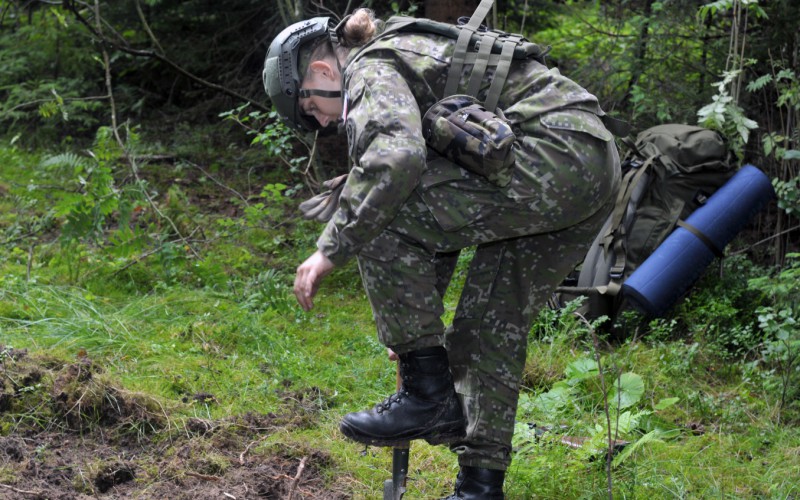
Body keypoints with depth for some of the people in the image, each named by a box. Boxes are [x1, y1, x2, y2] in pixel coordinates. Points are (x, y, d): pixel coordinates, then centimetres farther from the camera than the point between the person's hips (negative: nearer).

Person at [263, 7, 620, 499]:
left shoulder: (372, 69, -3)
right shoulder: (410, 61, 27)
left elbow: (395, 156, -27)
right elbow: (438, 215, 30)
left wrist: (330, 250, -18)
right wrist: (414, 321, 32)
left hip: (552, 154, -11)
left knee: (382, 216, -10)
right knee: (493, 325, 16)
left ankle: (431, 392, -5)